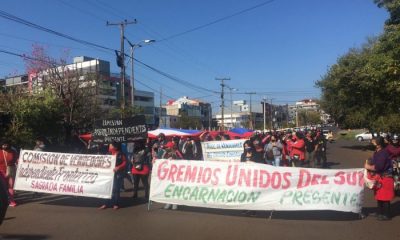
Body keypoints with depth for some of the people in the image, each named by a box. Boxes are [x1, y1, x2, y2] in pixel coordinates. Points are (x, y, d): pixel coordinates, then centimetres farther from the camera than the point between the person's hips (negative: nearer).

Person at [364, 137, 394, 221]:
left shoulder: (383, 153, -22)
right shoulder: (377, 152, 6)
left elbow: (378, 167, -27)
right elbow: (374, 162, 14)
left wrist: (368, 167, -15)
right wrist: (368, 164, -5)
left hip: (385, 178, -9)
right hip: (379, 177, 9)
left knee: (384, 197, 0)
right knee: (379, 196, 18)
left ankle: (386, 215, 12)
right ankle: (380, 212, 31)